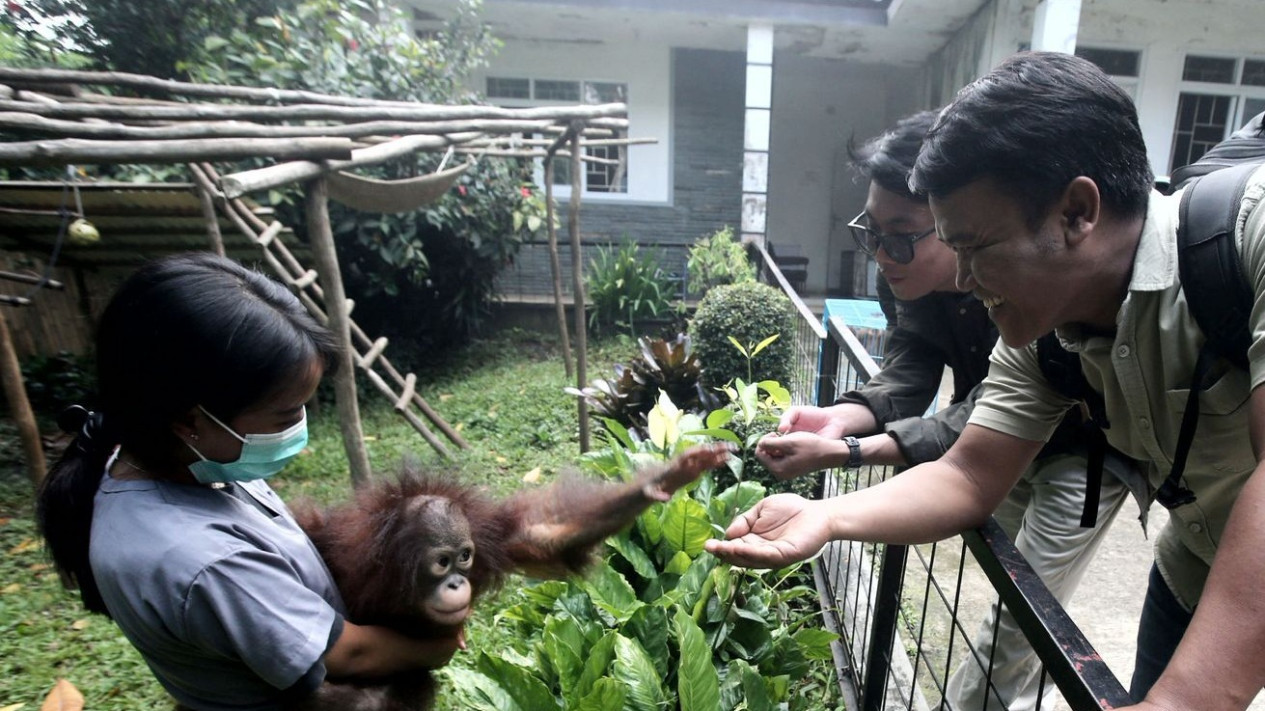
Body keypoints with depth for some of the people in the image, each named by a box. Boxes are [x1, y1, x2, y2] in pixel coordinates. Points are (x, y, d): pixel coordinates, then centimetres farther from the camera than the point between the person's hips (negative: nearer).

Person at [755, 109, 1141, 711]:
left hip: (1086, 451, -6)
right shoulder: (916, 276, -18)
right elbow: (906, 378, -22)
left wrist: (846, 452, -51)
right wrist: (841, 418, -43)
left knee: (1020, 619, 1)